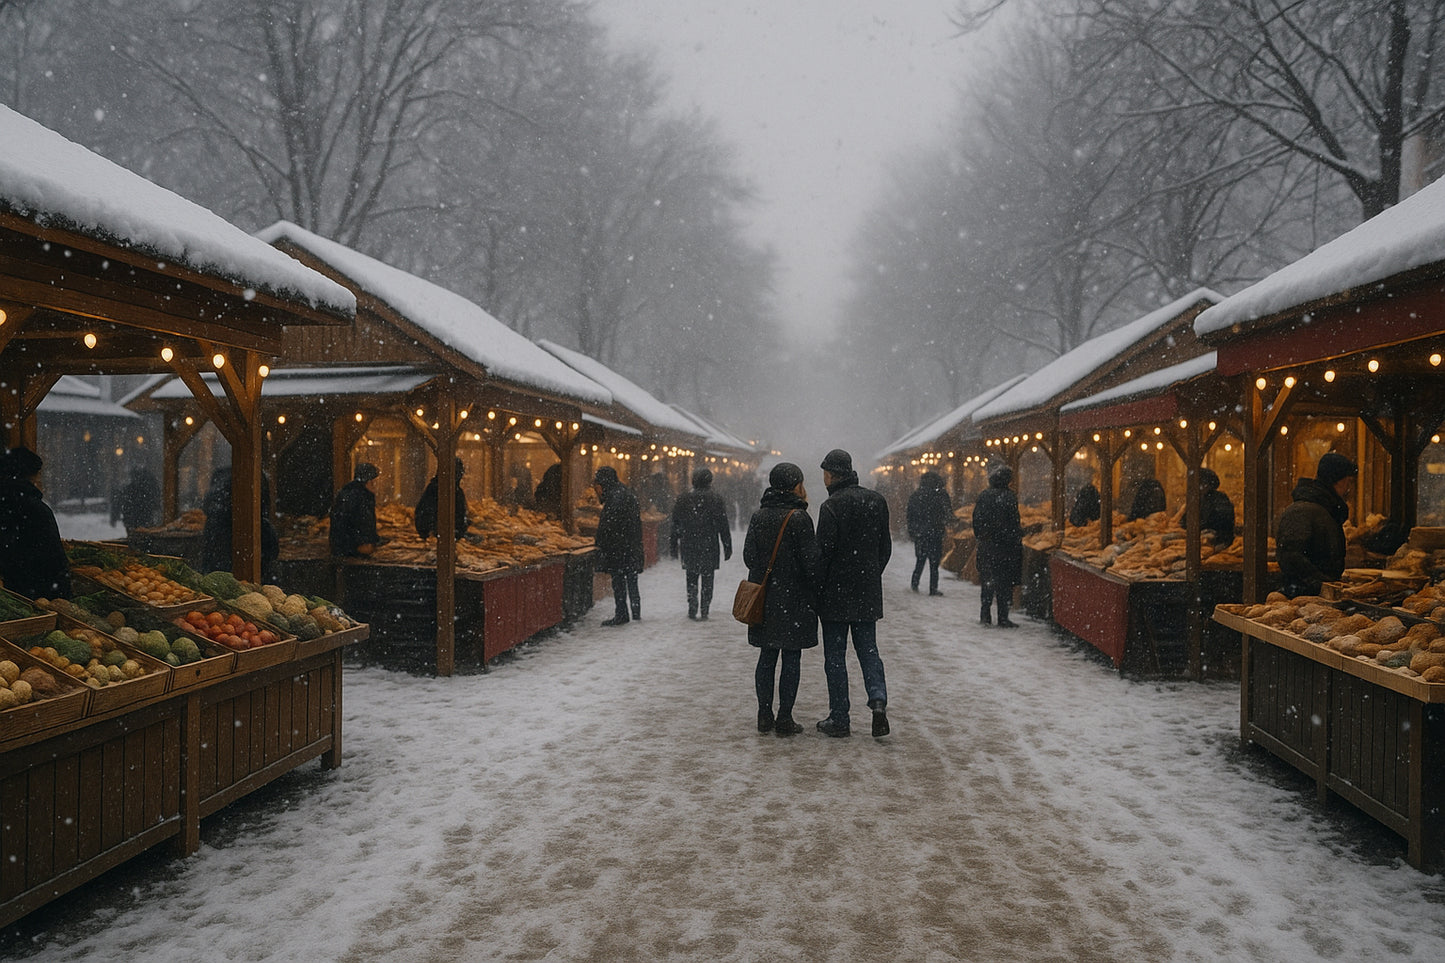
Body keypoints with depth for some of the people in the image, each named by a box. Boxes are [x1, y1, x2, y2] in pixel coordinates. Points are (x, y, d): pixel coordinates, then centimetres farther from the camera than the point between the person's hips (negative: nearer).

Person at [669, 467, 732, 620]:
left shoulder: (683, 500, 2)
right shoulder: (715, 500, -4)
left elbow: (675, 526, 6)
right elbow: (723, 526, -3)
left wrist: (673, 546, 13)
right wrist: (727, 547, 3)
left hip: (688, 548, 2)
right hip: (709, 548, -2)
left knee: (691, 579, 12)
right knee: (707, 581, 6)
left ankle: (692, 611, 6)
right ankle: (704, 612, 5)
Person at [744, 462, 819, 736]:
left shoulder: (758, 516, 4)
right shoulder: (798, 518, -13)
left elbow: (748, 555, 5)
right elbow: (811, 561, -13)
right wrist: (817, 590, -1)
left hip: (764, 598, 6)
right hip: (794, 599, -5)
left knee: (767, 656, 13)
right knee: (791, 658, 2)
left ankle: (765, 715, 18)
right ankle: (784, 719, 5)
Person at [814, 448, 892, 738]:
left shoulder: (831, 507, -14)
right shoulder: (877, 500, 6)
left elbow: (824, 553, -15)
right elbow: (886, 546, 11)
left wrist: (816, 590, -5)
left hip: (836, 594, -5)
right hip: (868, 594, 5)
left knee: (835, 655, 4)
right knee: (868, 649, 14)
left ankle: (839, 719, 9)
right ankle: (878, 699, -8)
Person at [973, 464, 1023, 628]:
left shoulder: (983, 496, 4)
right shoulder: (1008, 497, -11)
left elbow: (977, 521, 8)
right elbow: (1014, 522, -14)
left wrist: (979, 540, 15)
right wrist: (1018, 537, -4)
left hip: (986, 546, 5)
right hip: (1005, 546, -5)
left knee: (988, 580, 13)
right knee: (1005, 582, 3)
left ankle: (985, 615, 12)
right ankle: (1003, 617, 4)